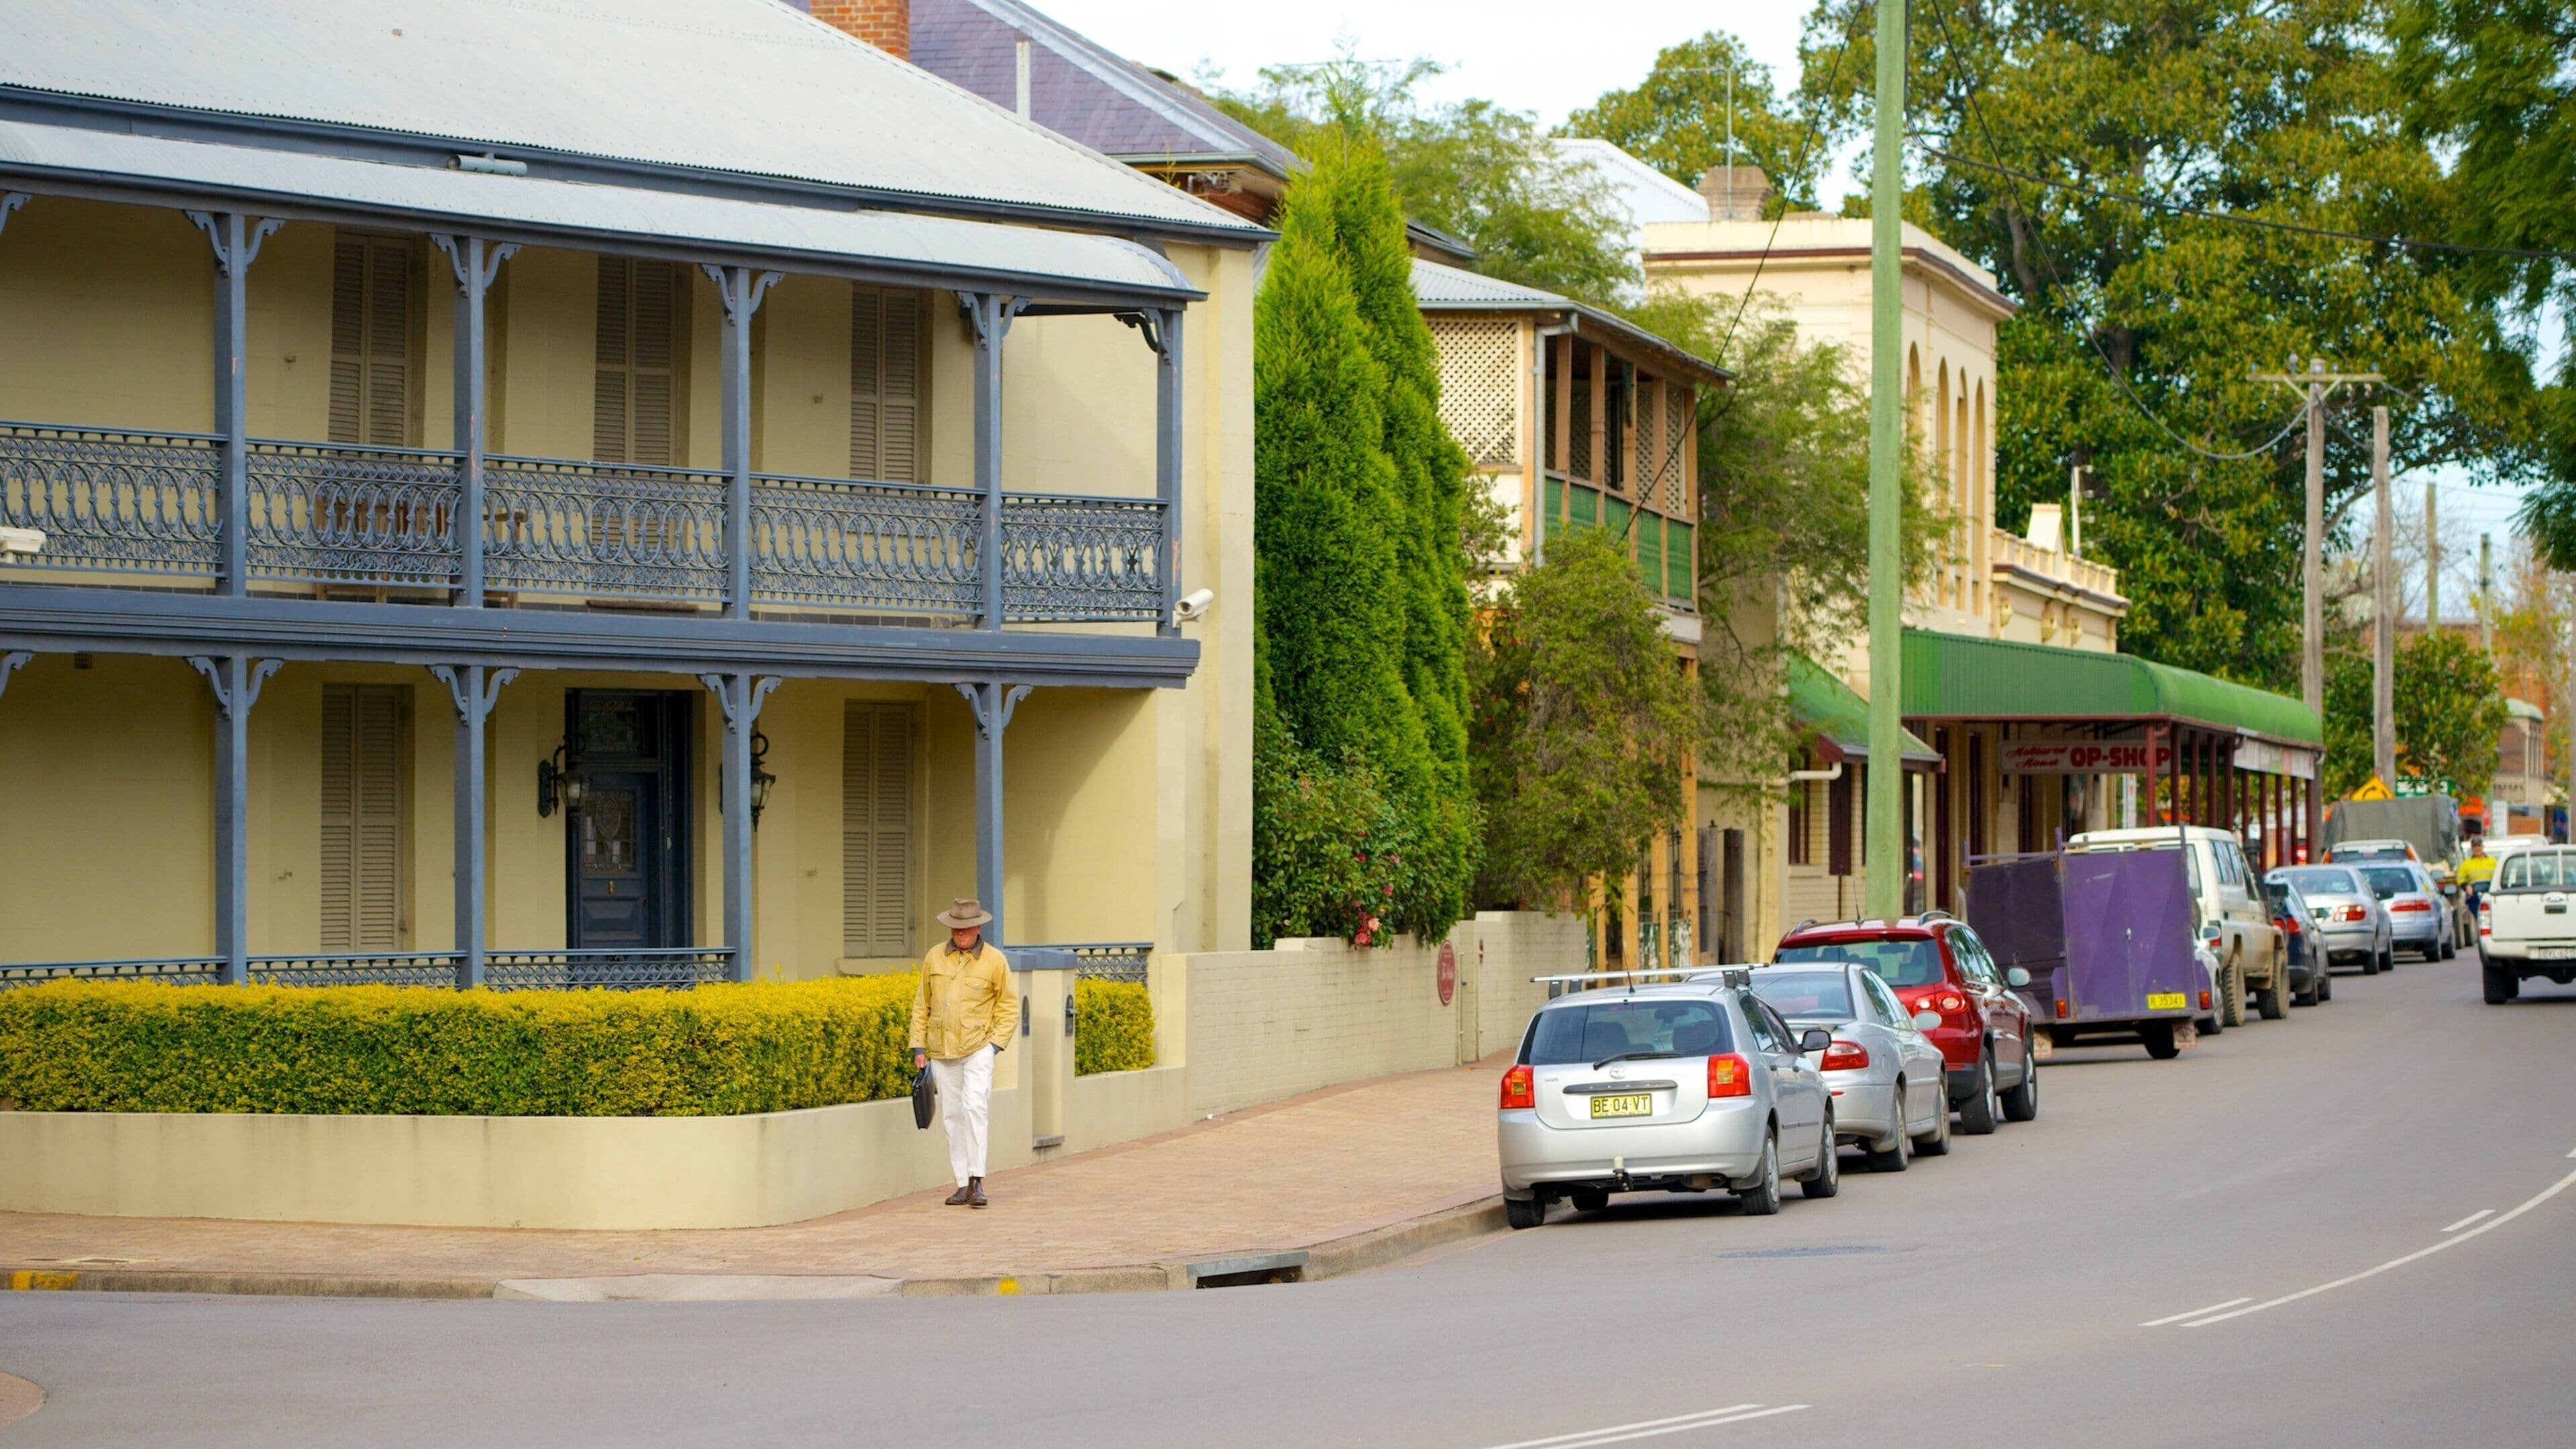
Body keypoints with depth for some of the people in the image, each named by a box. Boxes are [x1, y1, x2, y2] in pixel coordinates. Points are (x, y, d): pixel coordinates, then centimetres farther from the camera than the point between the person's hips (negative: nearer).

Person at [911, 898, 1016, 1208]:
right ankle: (963, 1184, 10)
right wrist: (918, 1048, 9)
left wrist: (995, 1043, -7)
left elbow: (1009, 1008, 5)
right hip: (941, 1051, 4)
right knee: (952, 1116, 5)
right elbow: (922, 1005, 14)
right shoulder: (935, 958, 7)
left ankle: (977, 1180, -19)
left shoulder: (995, 961, -1)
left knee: (974, 1107, -20)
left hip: (977, 1047, -4)